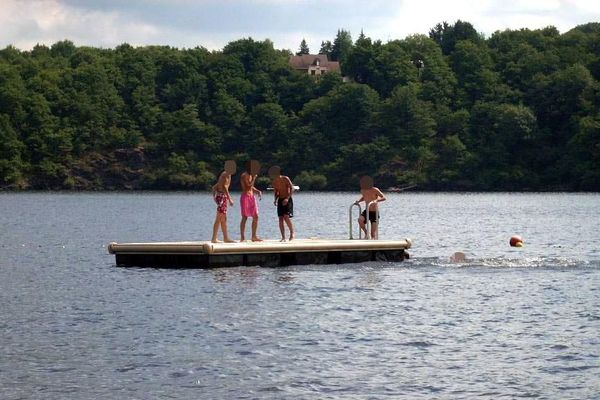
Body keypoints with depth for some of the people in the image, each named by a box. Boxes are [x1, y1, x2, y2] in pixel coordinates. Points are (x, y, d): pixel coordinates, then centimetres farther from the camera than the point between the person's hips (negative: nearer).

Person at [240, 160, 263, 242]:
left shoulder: (250, 175, 17)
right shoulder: (244, 176, -10)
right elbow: (248, 185, -20)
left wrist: (258, 191, 9)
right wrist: (254, 178, -16)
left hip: (252, 197, 9)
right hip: (245, 197, -9)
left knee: (255, 217, 5)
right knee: (245, 217, -9)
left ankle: (254, 236, 11)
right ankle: (242, 237, -8)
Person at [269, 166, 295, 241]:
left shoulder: (285, 179, -11)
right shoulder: (274, 183, 5)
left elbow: (292, 188, -14)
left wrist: (287, 198, -24)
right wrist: (275, 200, -3)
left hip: (287, 200, -5)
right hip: (280, 200, 5)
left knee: (286, 216, -20)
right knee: (281, 218, -2)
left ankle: (292, 232, -2)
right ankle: (283, 237, 0)